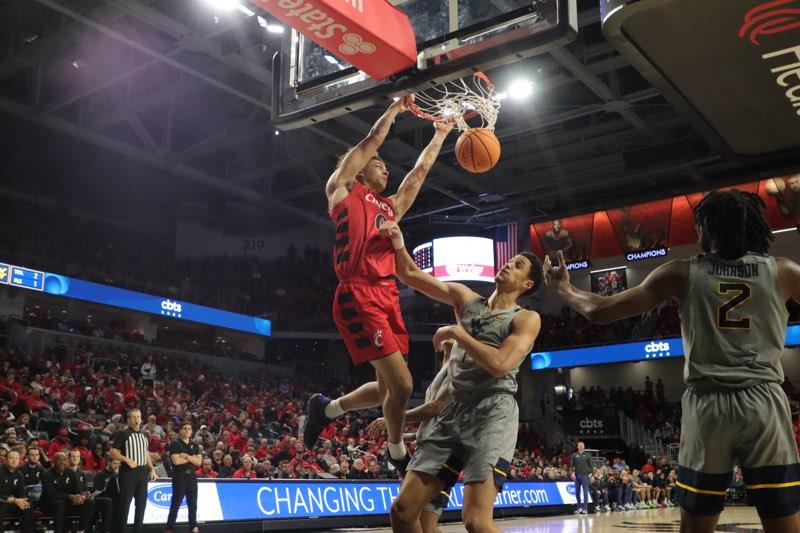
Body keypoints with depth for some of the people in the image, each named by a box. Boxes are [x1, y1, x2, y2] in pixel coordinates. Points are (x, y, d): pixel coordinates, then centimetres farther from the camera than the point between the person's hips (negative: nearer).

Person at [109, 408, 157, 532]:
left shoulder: (143, 436, 15)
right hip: (128, 472, -6)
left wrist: (152, 469, 11)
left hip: (142, 472, 6)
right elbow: (112, 452, -9)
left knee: (141, 503, 9)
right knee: (125, 503, -5)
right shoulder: (123, 434, -5)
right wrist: (126, 459, -21)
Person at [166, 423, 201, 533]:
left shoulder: (195, 446, 13)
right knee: (175, 504, -3)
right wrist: (191, 458, -6)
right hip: (179, 476, -5)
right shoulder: (175, 444, -2)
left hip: (192, 476, 5)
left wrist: (186, 456, -11)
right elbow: (176, 461, -15)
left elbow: (198, 462, 0)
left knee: (193, 504, 7)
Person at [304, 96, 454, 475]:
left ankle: (326, 408, 32)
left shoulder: (391, 206, 26)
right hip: (358, 295, -8)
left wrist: (441, 134, 33)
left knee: (388, 388, 8)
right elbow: (369, 144, 4)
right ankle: (398, 455, 12)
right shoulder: (343, 188, 9)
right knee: (401, 383, -12)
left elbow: (420, 170, 31)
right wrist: (395, 110, 10)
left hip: (388, 296, 8)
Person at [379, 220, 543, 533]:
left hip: (494, 412, -6)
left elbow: (499, 364, -15)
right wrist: (398, 246, -1)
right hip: (455, 411, 6)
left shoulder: (526, 319, 2)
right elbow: (410, 275, 16)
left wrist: (457, 333, -7)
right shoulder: (466, 299, 17)